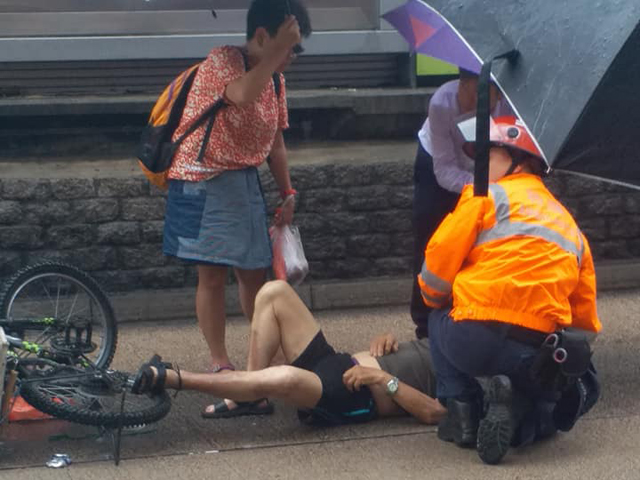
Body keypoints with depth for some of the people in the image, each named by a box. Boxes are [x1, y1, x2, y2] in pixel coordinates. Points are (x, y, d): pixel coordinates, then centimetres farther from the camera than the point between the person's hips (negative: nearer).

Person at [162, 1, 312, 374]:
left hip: (245, 182, 7)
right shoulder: (222, 61, -16)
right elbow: (243, 95, -39)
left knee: (255, 272, 10)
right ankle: (219, 363, 4)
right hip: (205, 183, -7)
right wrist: (277, 49, -32)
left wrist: (288, 193, 9)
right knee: (213, 274, -4)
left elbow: (275, 141, 13)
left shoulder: (276, 80, 6)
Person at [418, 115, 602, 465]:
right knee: (548, 405, 34)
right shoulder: (570, 227, 26)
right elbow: (584, 320, 23)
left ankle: (461, 408, 13)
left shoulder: (486, 195, 10)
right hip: (537, 354, 3)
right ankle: (516, 410, -2)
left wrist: (433, 299, 25)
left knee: (440, 319, 34)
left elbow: (439, 259, 5)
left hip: (473, 341, -3)